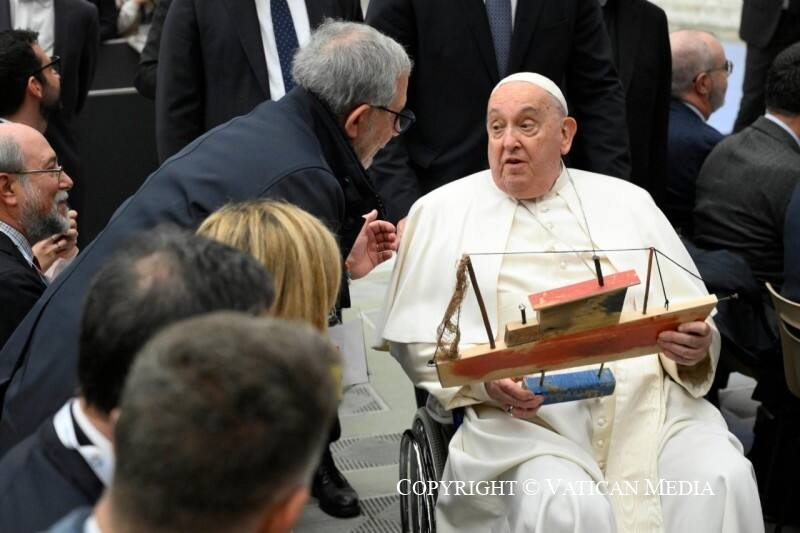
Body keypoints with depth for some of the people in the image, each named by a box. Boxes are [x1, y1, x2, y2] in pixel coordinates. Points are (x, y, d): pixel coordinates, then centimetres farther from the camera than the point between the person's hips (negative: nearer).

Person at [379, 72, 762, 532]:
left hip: (647, 397, 3)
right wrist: (482, 380, -12)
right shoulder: (443, 212, 12)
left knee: (722, 483, -25)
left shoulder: (628, 202, 19)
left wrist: (694, 344, -8)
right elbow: (415, 335, 7)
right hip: (523, 413, -2)